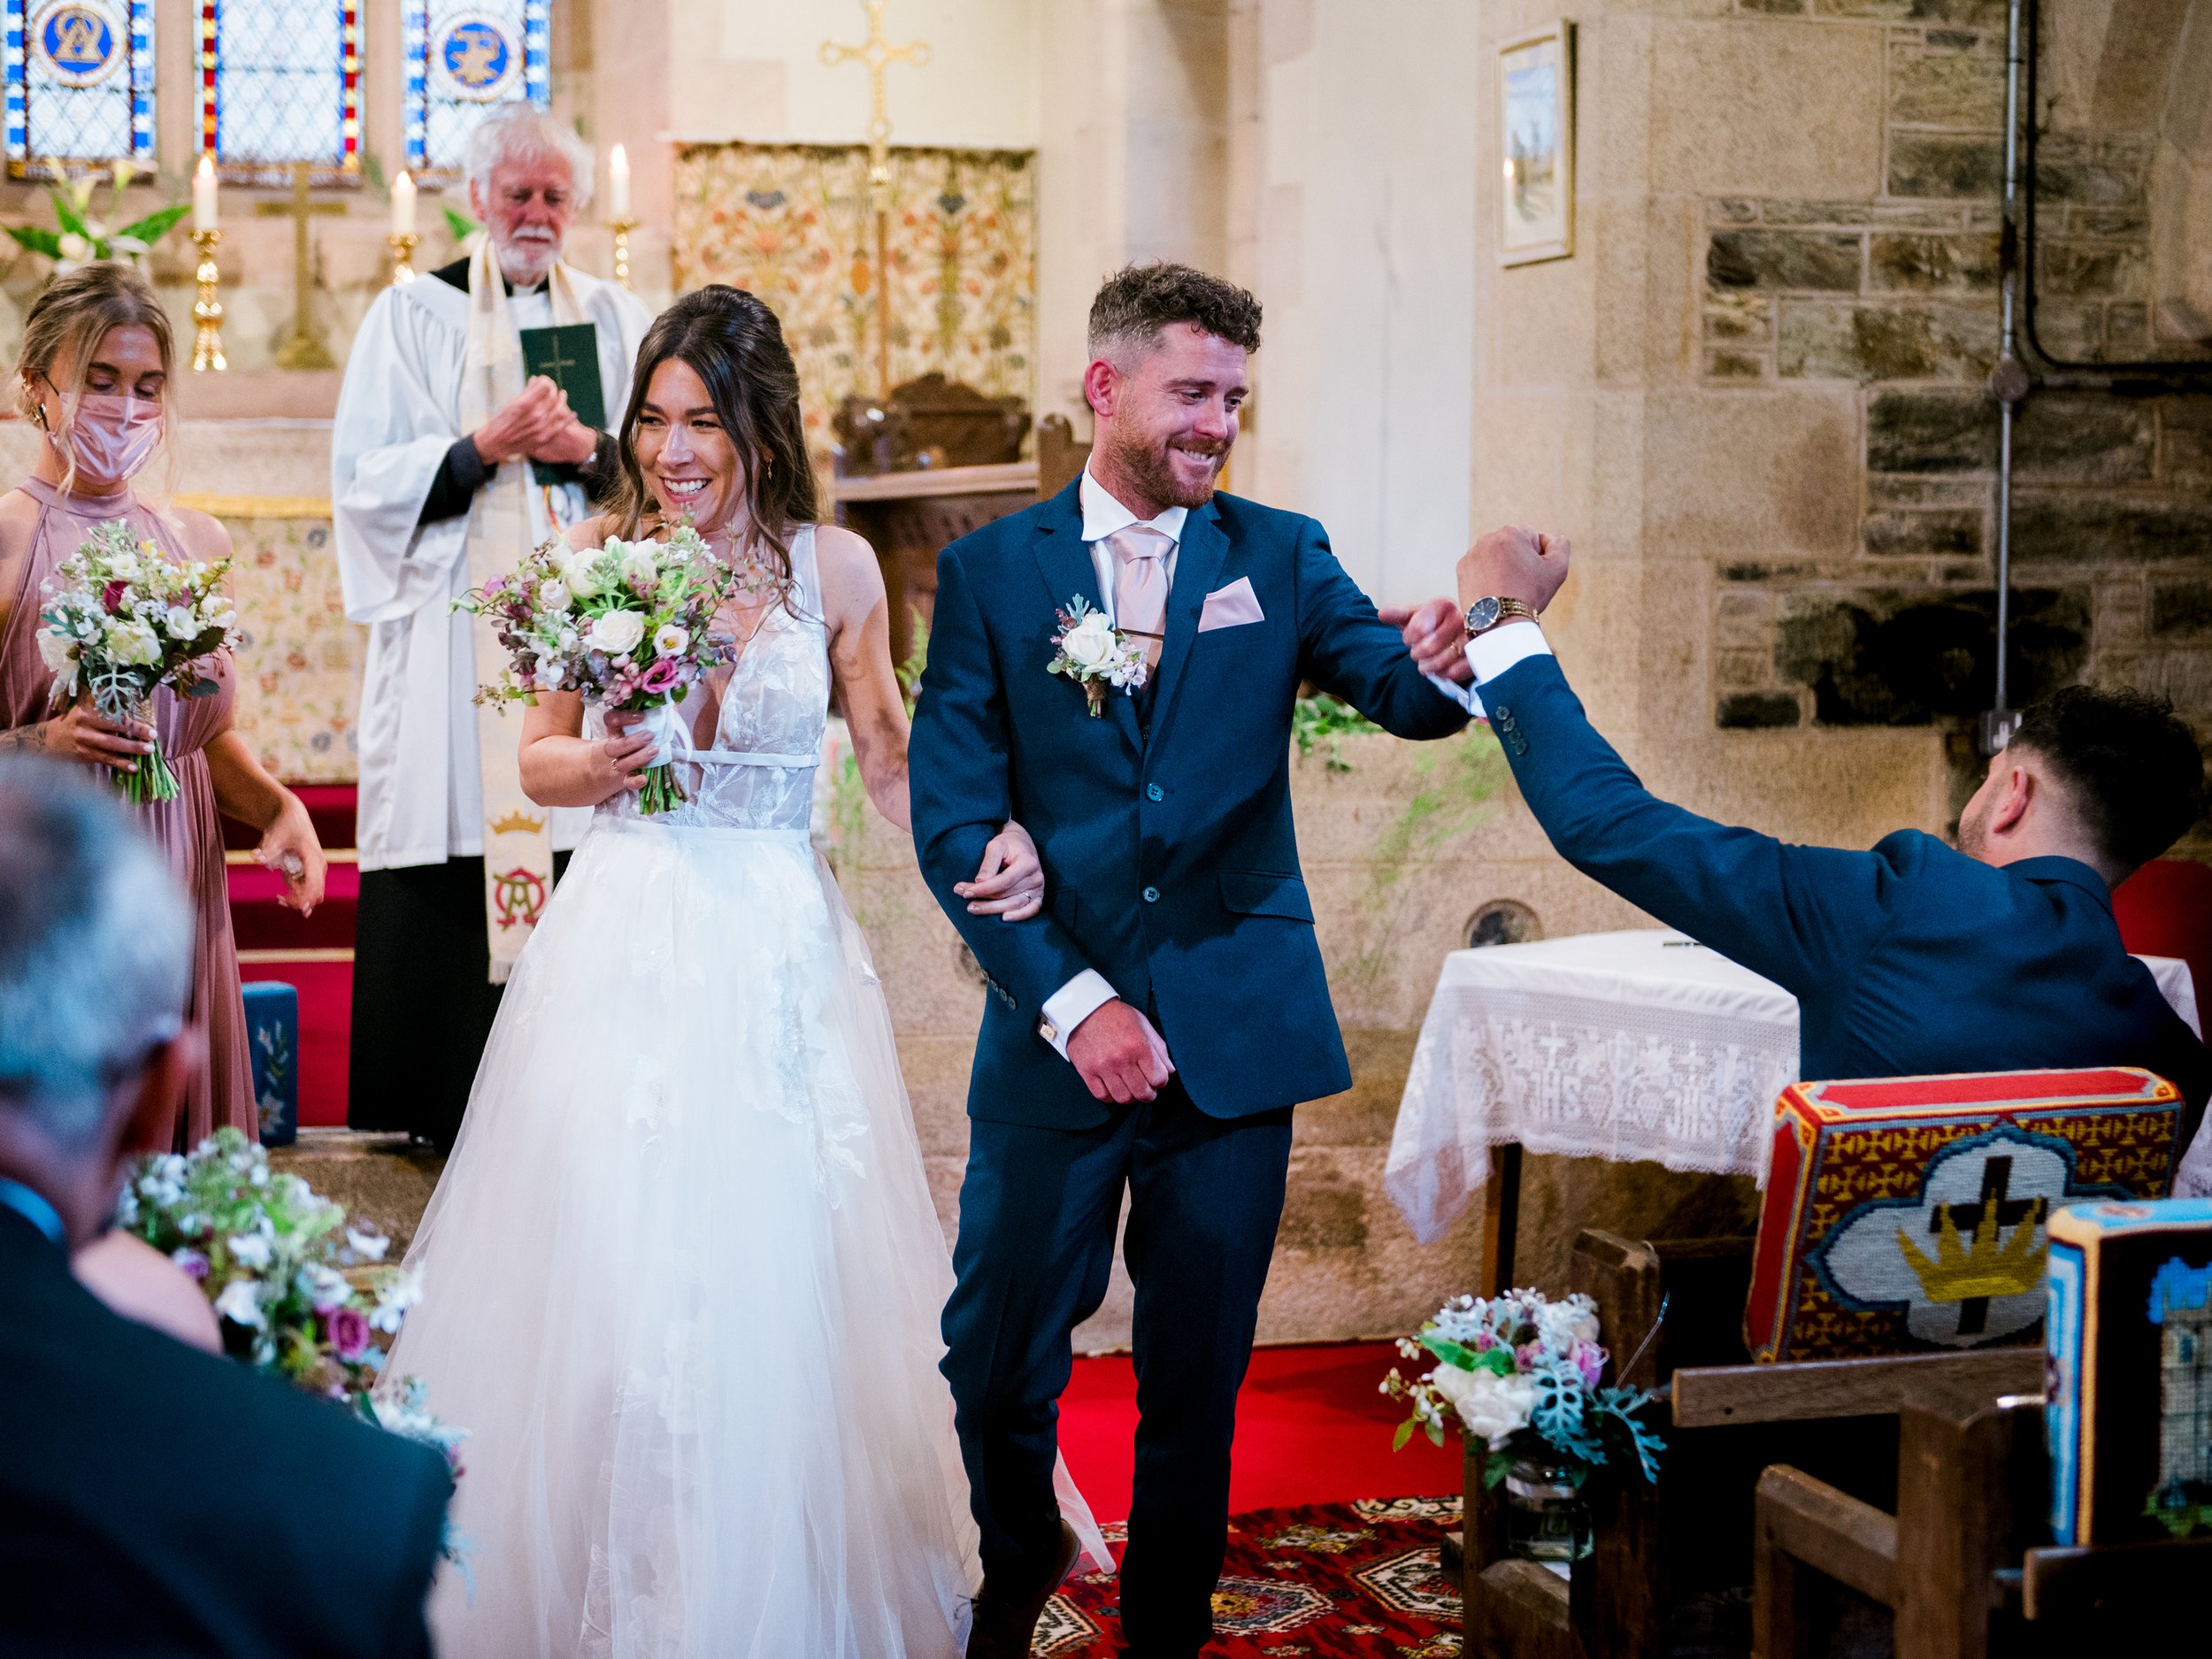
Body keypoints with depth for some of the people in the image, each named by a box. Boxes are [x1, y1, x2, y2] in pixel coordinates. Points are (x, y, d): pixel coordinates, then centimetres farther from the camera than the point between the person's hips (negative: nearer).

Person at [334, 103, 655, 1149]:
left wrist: (588, 450, -9)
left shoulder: (618, 321, 14)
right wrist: (486, 446, -12)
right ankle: (450, 1100, 2)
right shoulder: (412, 316, 8)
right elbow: (365, 480, 0)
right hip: (455, 639, -1)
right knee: (455, 879, -5)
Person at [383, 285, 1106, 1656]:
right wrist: (598, 763, -13)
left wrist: (989, 839, -12)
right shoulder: (597, 557, 2)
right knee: (607, 1274, 0)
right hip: (625, 946, 0)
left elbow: (889, 758, 6)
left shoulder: (835, 566, 1)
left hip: (780, 956, 0)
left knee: (776, 1275, 2)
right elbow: (541, 760, 9)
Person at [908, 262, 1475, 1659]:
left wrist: (1438, 660, -35)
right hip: (1057, 1033, 0)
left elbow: (1396, 690, -11)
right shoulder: (990, 572, 1)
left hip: (1237, 1034, 1)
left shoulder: (1279, 556, 6)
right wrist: (1071, 1002, -13)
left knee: (1198, 1382, 9)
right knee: (997, 1369, 8)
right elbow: (954, 823, -4)